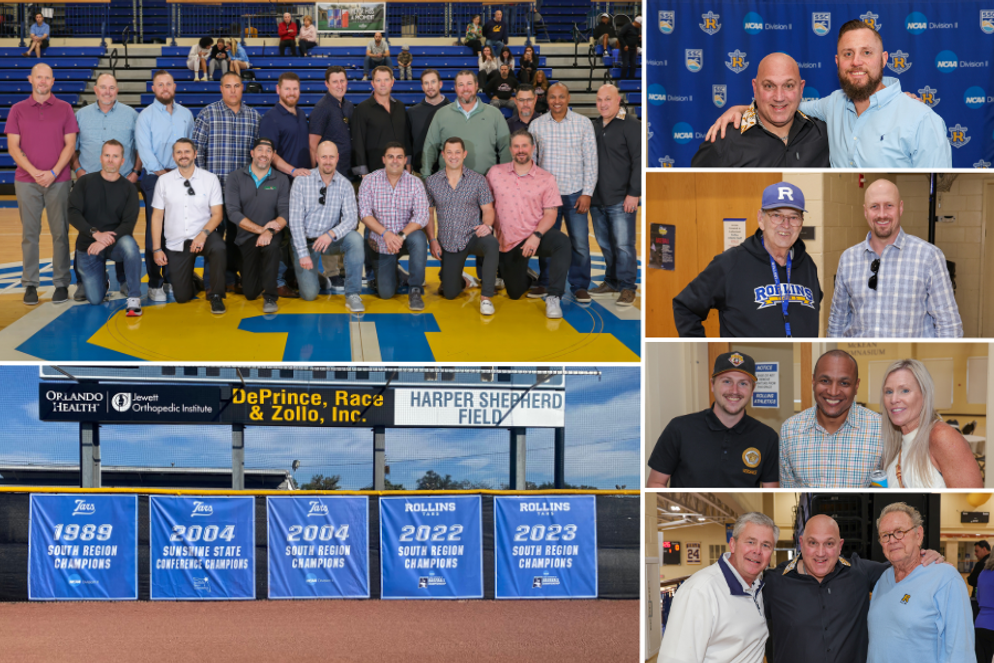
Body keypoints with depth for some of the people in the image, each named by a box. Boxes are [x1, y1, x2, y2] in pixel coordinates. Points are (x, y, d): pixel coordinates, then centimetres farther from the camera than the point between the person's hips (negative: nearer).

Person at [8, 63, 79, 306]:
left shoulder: (64, 109, 6)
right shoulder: (18, 110, 7)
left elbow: (70, 144, 1)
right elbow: (13, 146, 1)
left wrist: (53, 172, -10)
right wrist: (34, 172, -11)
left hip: (58, 180, 0)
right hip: (26, 181, 0)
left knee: (60, 233, 0)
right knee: (29, 233, 2)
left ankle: (62, 284, 5)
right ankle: (30, 284, 6)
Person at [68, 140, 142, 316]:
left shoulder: (129, 188, -2)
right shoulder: (85, 182, -1)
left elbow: (128, 224, -10)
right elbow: (73, 213, -9)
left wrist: (106, 242, -25)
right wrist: (96, 233, -23)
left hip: (115, 242, -1)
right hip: (88, 245, 1)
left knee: (129, 244, -37)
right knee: (95, 299, -7)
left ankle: (134, 299, -28)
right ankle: (102, 279, 30)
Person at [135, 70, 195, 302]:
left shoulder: (186, 114, 13)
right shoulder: (146, 115, 1)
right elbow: (144, 150, -6)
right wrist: (162, 173, -10)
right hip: (154, 178, -3)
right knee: (155, 230, -5)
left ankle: (173, 278, 12)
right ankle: (155, 283, -3)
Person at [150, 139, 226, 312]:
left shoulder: (210, 179, -2)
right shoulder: (164, 181, 2)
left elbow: (217, 214, -4)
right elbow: (157, 216, 4)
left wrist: (203, 234, -22)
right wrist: (157, 249, -2)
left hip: (203, 237, -1)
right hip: (176, 244, 1)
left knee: (218, 247, -38)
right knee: (182, 297, -4)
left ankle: (216, 295, -18)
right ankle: (189, 278, 34)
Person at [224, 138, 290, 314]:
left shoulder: (281, 180, 3)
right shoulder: (236, 177, -1)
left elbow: (285, 213, -7)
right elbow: (233, 213, -9)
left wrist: (270, 231, -26)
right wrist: (260, 229, -19)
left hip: (271, 234, 0)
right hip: (246, 237, 0)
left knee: (272, 244, -39)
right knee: (250, 293, -6)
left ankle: (270, 297, -21)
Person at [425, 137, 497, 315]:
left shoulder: (478, 180, 1)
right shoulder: (432, 182, 5)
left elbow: (488, 209, 1)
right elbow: (428, 214, 11)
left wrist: (487, 225, -20)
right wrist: (432, 240, 1)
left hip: (473, 237, -2)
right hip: (448, 244, 2)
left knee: (492, 244, -39)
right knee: (449, 294, -4)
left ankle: (486, 297, -29)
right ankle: (461, 280, 35)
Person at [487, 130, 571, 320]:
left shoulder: (546, 179, -3)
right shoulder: (495, 173, 2)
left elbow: (550, 214, -6)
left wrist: (537, 236, -21)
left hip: (535, 237, -2)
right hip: (508, 242, 2)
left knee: (561, 241, -36)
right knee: (514, 293, 8)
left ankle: (553, 297, -30)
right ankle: (527, 277, 46)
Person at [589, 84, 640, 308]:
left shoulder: (631, 125, -5)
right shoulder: (594, 127, 15)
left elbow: (638, 161, -9)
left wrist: (634, 193, -14)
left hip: (621, 200, -6)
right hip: (597, 200, 6)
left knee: (623, 244, -6)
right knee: (605, 244, 12)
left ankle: (627, 287, 1)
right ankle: (611, 281, 24)